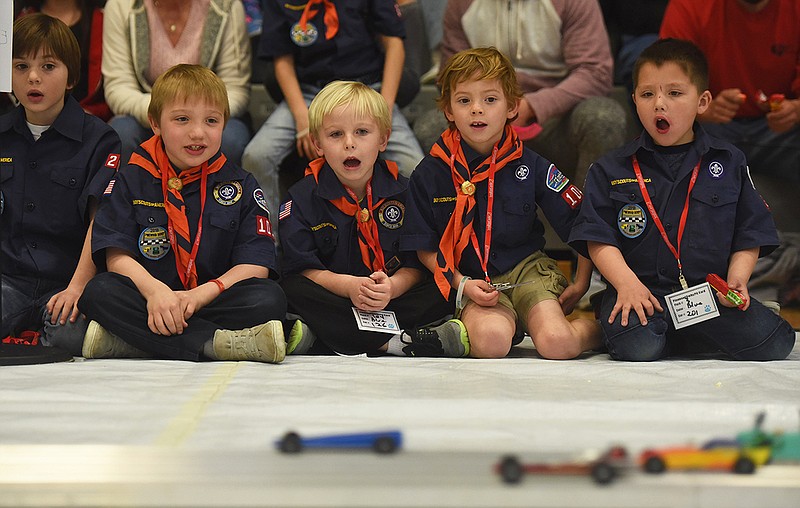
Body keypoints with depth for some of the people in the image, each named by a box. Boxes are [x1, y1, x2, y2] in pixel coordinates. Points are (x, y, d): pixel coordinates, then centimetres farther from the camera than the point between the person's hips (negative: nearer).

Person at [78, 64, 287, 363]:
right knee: (99, 291, -29)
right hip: (150, 305, 0)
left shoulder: (240, 186, 8)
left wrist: (202, 294, -19)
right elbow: (116, 255, -3)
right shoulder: (132, 179, 8)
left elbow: (255, 265, -2)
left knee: (270, 298, -27)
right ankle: (219, 344, -36)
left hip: (212, 304, 0)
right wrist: (155, 290, -23)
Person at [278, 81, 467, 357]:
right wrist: (348, 285, -26)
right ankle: (401, 342, -36)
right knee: (291, 291, -32)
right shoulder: (302, 197, -2)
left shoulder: (402, 191, 3)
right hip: (334, 299, -1)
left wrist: (392, 287, -23)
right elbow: (301, 268, -9)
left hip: (390, 300, 2)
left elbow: (416, 264, 0)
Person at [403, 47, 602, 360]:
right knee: (491, 341, -32)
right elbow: (425, 248, 2)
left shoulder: (532, 167, -1)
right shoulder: (429, 175, -2)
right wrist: (461, 284, -12)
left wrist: (581, 285, 6)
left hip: (527, 268, 1)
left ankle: (597, 324, 7)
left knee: (556, 345, -25)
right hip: (471, 280, 0)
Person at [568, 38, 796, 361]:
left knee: (773, 342, -20)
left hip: (710, 290, 3)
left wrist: (736, 281, -7)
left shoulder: (729, 163, 12)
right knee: (636, 347, -33)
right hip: (641, 289, -2)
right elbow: (598, 239, 2)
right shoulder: (611, 170, 9)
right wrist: (627, 283, -15)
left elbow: (750, 235, 11)